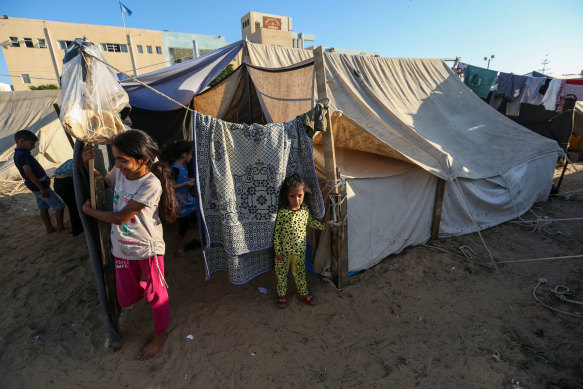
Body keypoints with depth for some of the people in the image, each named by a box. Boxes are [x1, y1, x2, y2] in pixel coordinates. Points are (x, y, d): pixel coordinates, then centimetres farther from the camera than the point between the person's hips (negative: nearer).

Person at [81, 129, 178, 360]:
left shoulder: (151, 185, -27)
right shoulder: (119, 173, -6)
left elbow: (119, 218, -22)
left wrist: (88, 211, -5)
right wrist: (86, 163, -3)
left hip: (148, 248, -6)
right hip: (122, 248, 6)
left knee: (155, 293, 12)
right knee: (127, 299, 18)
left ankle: (160, 333, 37)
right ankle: (148, 291, 51)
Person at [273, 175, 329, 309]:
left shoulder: (305, 209, -6)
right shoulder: (282, 213, -20)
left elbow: (310, 221, 16)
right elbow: (277, 232, -13)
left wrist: (323, 226, 13)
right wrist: (278, 251, -12)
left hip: (300, 249, 3)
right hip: (284, 250, -3)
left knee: (300, 272, 21)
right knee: (281, 273, 15)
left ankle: (303, 293, 40)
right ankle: (281, 295, 36)